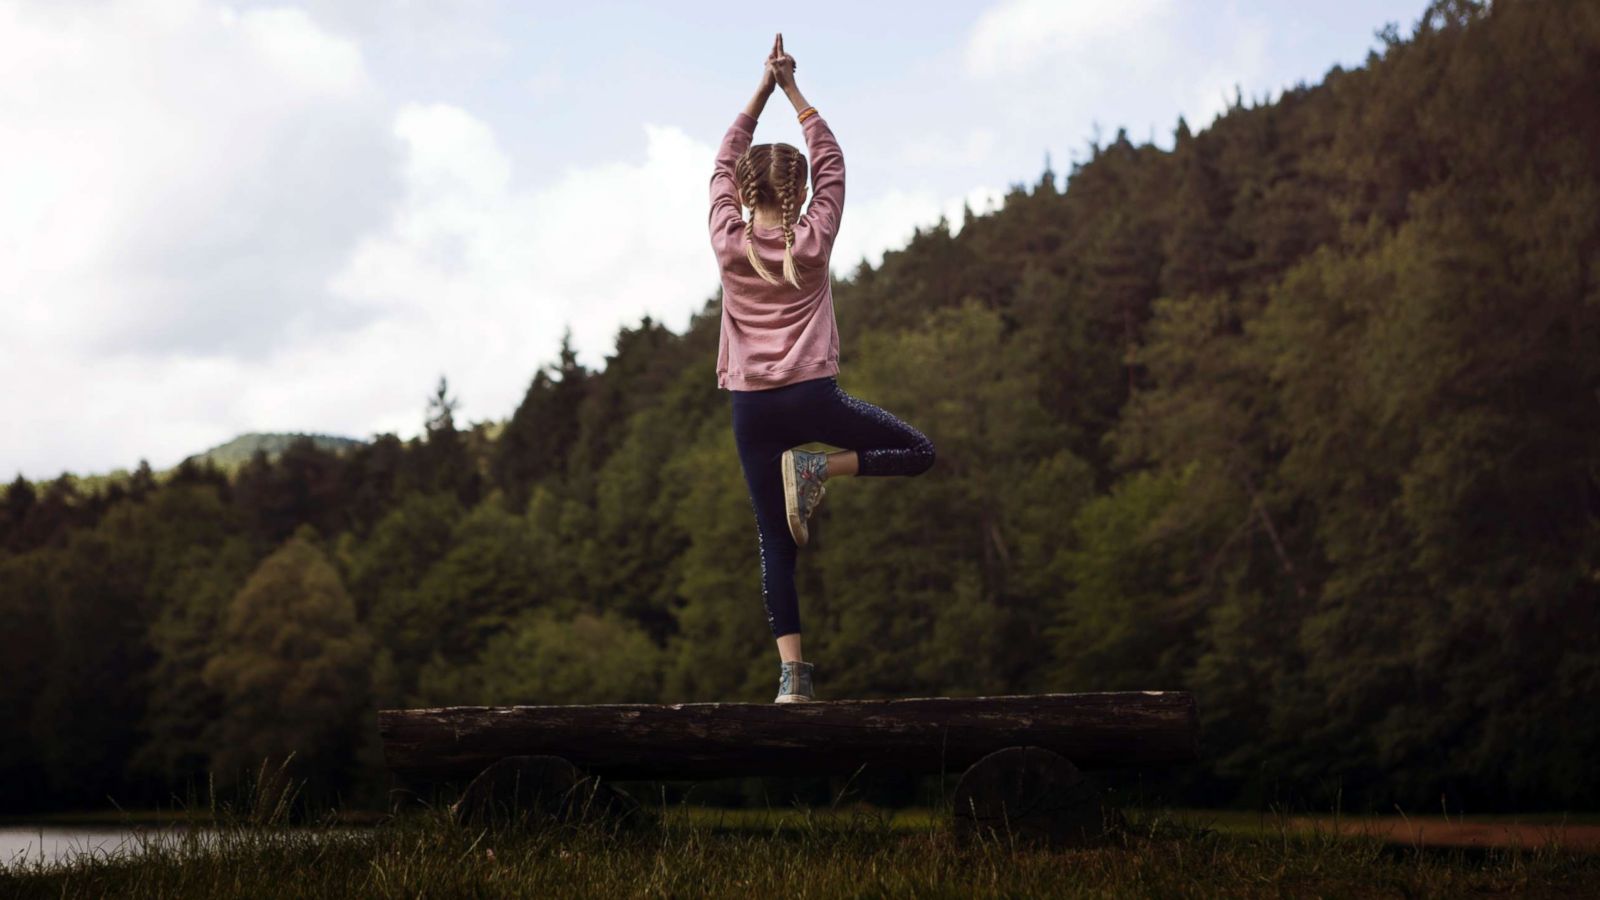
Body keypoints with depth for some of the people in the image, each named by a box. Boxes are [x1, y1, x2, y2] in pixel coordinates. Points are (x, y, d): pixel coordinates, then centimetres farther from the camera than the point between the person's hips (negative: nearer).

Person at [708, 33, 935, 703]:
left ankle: (791, 672, -7)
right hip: (812, 396, -2)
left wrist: (762, 90, 18)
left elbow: (724, 164, 14)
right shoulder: (812, 241, -2)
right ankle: (818, 468, -7)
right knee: (919, 453, 15)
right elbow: (831, 162, 10)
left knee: (774, 545, 4)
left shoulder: (728, 242, 0)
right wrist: (792, 89, 13)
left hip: (752, 407, 2)